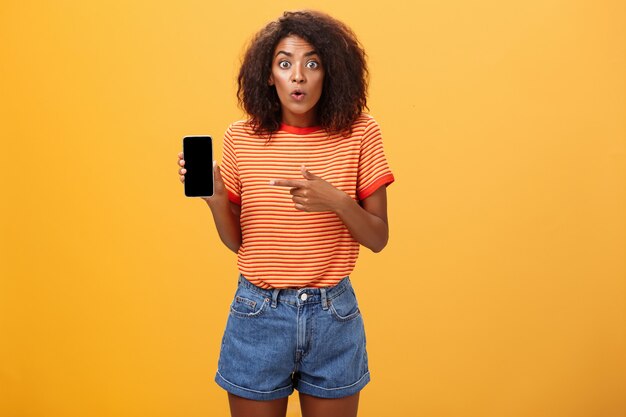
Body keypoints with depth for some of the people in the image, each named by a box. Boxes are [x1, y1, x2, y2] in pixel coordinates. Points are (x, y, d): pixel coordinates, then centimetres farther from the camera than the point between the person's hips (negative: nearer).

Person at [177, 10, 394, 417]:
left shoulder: (358, 132, -6)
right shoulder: (241, 139, -4)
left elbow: (378, 238, -4)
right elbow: (237, 241, 3)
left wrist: (338, 202, -22)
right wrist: (215, 197, -16)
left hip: (333, 317, 0)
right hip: (257, 314, 1)